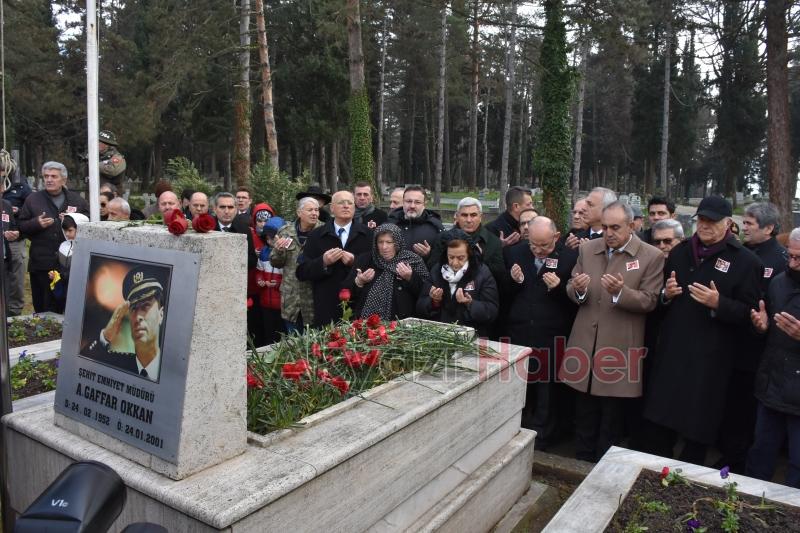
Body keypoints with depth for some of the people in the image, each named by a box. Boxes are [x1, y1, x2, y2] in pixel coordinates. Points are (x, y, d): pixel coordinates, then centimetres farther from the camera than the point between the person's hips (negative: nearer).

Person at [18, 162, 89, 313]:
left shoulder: (77, 200, 8)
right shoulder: (32, 199, 7)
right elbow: (21, 225, 8)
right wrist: (36, 223, -11)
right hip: (42, 263, 0)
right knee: (43, 307, 4)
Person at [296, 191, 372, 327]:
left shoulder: (368, 234, 5)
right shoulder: (316, 236, 8)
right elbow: (301, 272, 4)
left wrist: (355, 262, -15)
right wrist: (323, 262, -12)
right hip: (326, 309, 1)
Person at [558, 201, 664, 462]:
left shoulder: (652, 256, -6)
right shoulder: (587, 249, 6)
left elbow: (649, 301, -8)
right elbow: (571, 289, 8)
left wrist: (620, 292, -26)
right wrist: (578, 290, -15)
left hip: (619, 346, -3)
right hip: (585, 341, 4)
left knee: (612, 416, 10)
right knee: (584, 412, 16)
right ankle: (583, 462, 32)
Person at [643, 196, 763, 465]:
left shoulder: (745, 261, -5)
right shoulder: (679, 252, 11)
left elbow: (750, 313, -9)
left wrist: (719, 303, -24)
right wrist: (666, 294, -2)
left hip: (709, 358, -4)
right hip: (672, 351, 4)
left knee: (698, 426, 8)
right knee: (661, 420, 11)